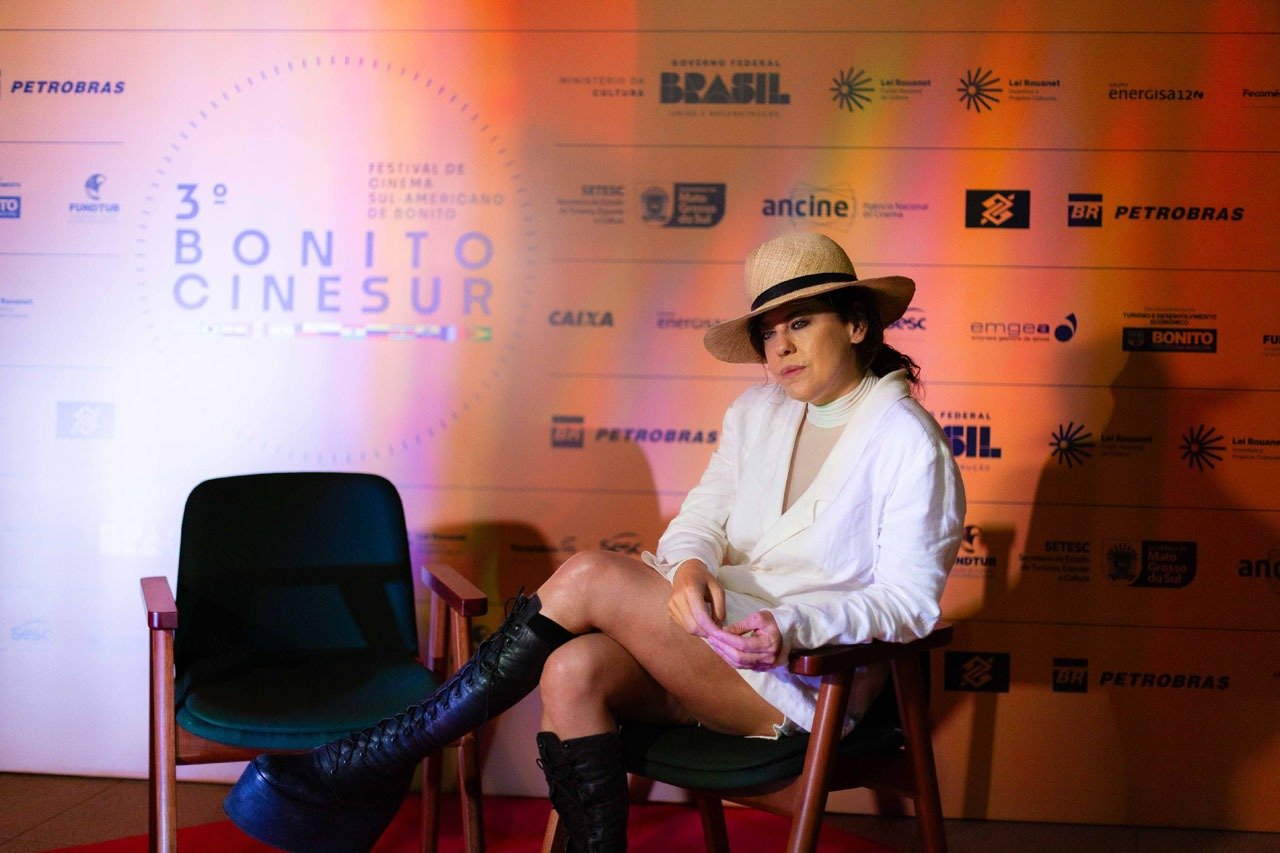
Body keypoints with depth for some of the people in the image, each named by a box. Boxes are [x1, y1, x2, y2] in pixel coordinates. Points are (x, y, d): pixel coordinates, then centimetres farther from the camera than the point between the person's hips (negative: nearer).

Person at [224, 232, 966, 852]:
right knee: (574, 672, -27)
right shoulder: (758, 412, 13)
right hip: (719, 644, 6)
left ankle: (384, 757, -14)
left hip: (811, 676, -6)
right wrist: (688, 566, -17)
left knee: (591, 577, -24)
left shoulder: (907, 440, -7)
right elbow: (704, 515, 7)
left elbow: (911, 601, -11)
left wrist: (792, 625, -27)